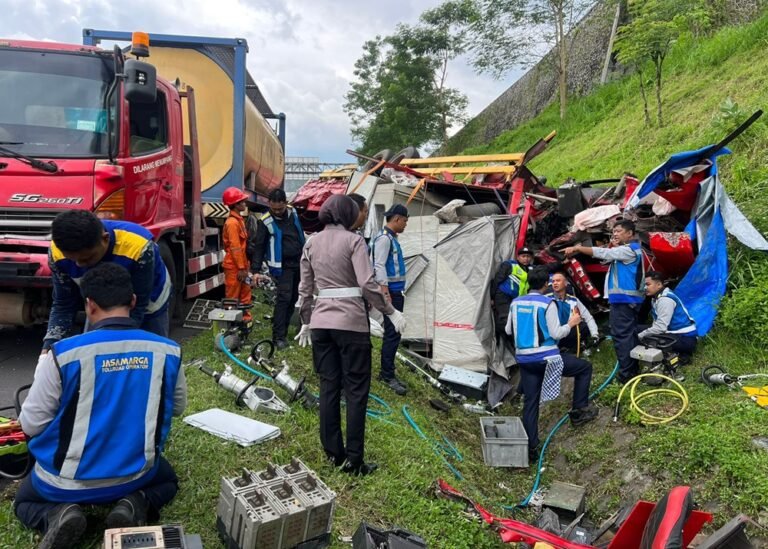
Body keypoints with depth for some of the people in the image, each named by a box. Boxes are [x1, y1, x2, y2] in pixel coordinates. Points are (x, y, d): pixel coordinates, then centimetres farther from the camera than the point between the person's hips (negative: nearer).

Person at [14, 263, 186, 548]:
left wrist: (44, 367, 7)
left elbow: (31, 423, -10)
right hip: (135, 475, 1)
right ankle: (135, 505, 0)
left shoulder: (63, 354, -22)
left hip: (67, 482, -1)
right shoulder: (167, 351, -13)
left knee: (24, 501, 32)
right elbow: (177, 407, 4)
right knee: (168, 480, 34)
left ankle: (57, 515, -2)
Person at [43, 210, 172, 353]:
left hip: (147, 307, -3)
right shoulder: (58, 252, -29)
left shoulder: (138, 247, -41)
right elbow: (63, 305, -14)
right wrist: (49, 345, -29)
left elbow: (136, 308, -31)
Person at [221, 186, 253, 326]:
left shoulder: (238, 219, 13)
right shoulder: (232, 222, -18)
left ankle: (246, 319, 26)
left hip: (241, 264, 9)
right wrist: (241, 268, -21)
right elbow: (235, 247, -21)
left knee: (245, 293, 16)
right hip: (234, 267, -9)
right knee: (232, 297, 1)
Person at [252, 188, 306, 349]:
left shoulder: (293, 213, 5)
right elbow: (259, 246, -9)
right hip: (282, 266, -6)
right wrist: (256, 270, -14)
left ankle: (283, 327, 21)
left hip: (298, 263, 6)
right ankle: (279, 336, -10)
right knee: (284, 298, -13)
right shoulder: (266, 221, -10)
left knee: (293, 298, 9)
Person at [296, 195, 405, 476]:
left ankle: (333, 453, 21)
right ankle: (353, 460, 7)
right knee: (356, 390, 3)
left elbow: (305, 289, 11)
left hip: (320, 321, 6)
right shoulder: (353, 240, -7)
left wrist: (305, 322, 22)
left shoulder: (312, 243, 9)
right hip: (351, 322, -5)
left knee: (328, 387, 12)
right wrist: (391, 312, -5)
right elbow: (367, 284, -15)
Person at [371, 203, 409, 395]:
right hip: (390, 292, -10)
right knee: (392, 334, -7)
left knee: (393, 333, 13)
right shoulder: (384, 238, -14)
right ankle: (388, 376, 0)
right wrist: (386, 295, -22)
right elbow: (379, 267, -19)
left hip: (396, 292, 10)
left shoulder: (392, 238, 16)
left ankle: (386, 372, 21)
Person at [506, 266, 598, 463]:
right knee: (585, 367, 16)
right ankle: (579, 411, 18)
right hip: (546, 358, -5)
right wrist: (571, 323, 5)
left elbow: (509, 330, 15)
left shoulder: (516, 302, 6)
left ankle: (531, 448, 11)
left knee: (530, 403, 11)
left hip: (524, 359, 5)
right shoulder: (547, 303, -11)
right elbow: (556, 334, -12)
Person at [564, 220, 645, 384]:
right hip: (628, 298, 11)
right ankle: (633, 370, 20)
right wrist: (615, 247, 3)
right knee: (629, 334, 14)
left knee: (622, 335, -10)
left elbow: (603, 253, -21)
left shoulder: (630, 249, -13)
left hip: (624, 298, -11)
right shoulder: (629, 249, 21)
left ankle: (626, 374, -9)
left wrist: (577, 248, -21)